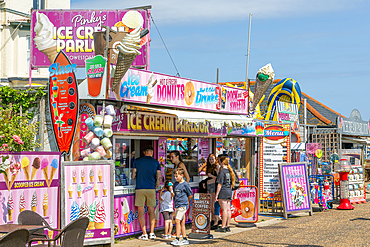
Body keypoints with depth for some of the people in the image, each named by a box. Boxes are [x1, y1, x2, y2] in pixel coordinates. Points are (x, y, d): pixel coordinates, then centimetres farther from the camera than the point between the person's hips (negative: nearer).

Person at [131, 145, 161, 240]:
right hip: (151, 189, 1)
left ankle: (144, 234, -1)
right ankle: (152, 233, 8)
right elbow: (158, 179, 3)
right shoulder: (156, 162, 6)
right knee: (151, 211, 12)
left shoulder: (137, 161, 5)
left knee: (141, 212, 2)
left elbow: (133, 176, 6)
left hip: (140, 189, -1)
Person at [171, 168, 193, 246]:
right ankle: (184, 239, 15)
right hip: (176, 205, 7)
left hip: (183, 205, -7)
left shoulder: (185, 184, -8)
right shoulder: (175, 184, 13)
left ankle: (177, 239, -11)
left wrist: (187, 202, 11)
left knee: (177, 221, -13)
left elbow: (190, 195, -1)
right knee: (182, 222, 10)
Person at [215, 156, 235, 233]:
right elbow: (232, 183, 17)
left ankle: (223, 227, -5)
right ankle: (228, 226, 13)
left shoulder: (222, 171, -14)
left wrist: (217, 194, -13)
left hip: (223, 192, -8)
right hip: (229, 192, 8)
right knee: (228, 209, 9)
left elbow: (220, 184, -16)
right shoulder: (230, 171, 10)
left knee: (224, 209, -7)